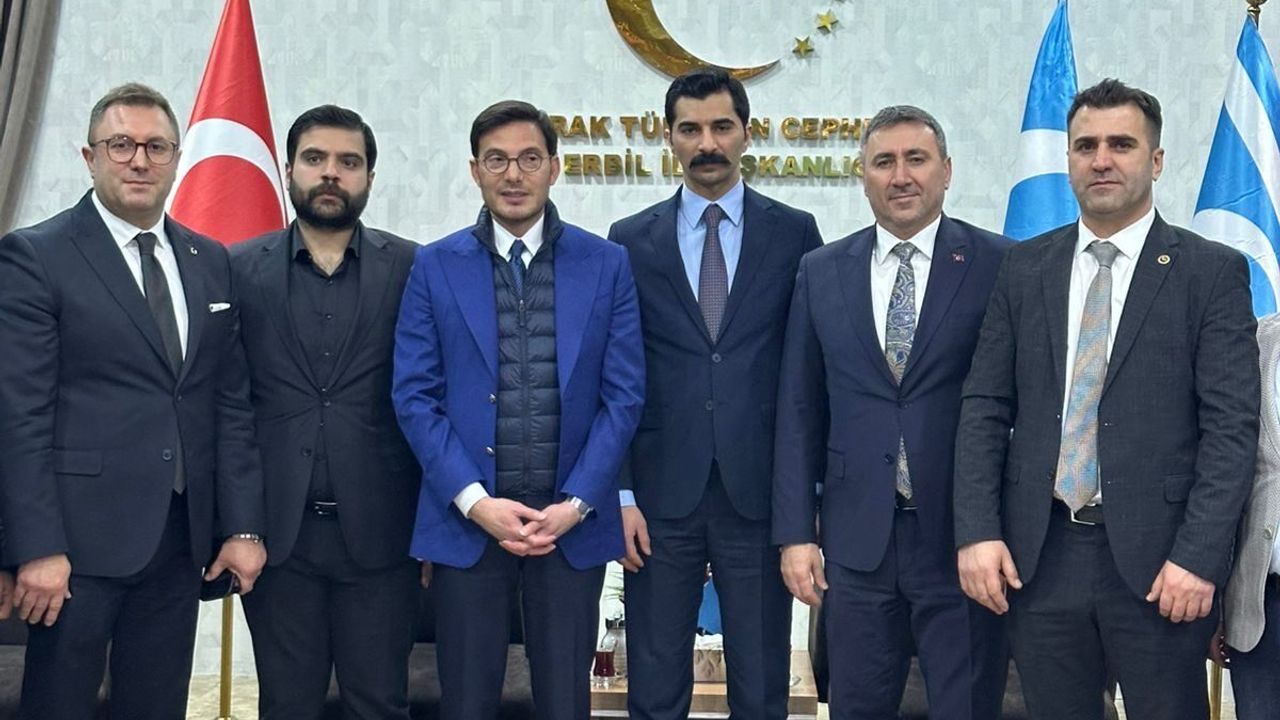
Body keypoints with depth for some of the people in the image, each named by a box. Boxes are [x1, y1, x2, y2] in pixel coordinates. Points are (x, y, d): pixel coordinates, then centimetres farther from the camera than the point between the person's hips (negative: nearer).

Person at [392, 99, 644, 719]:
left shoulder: (606, 264, 4)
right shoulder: (436, 267, 3)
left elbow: (623, 396, 1)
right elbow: (415, 395, -1)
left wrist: (575, 505, -8)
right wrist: (475, 501, -11)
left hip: (573, 522, 0)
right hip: (466, 521, 0)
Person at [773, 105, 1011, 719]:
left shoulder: (1000, 266, -3)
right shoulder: (821, 272, 7)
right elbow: (798, 411, 7)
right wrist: (795, 532, 3)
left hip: (963, 536, -2)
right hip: (856, 537, 3)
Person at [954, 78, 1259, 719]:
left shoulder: (1213, 272, 0)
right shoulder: (1024, 268, 9)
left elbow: (1232, 424, -6)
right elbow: (984, 409, 6)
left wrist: (1198, 557, -13)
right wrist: (977, 532, -4)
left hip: (1158, 559, -2)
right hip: (1037, 554, 3)